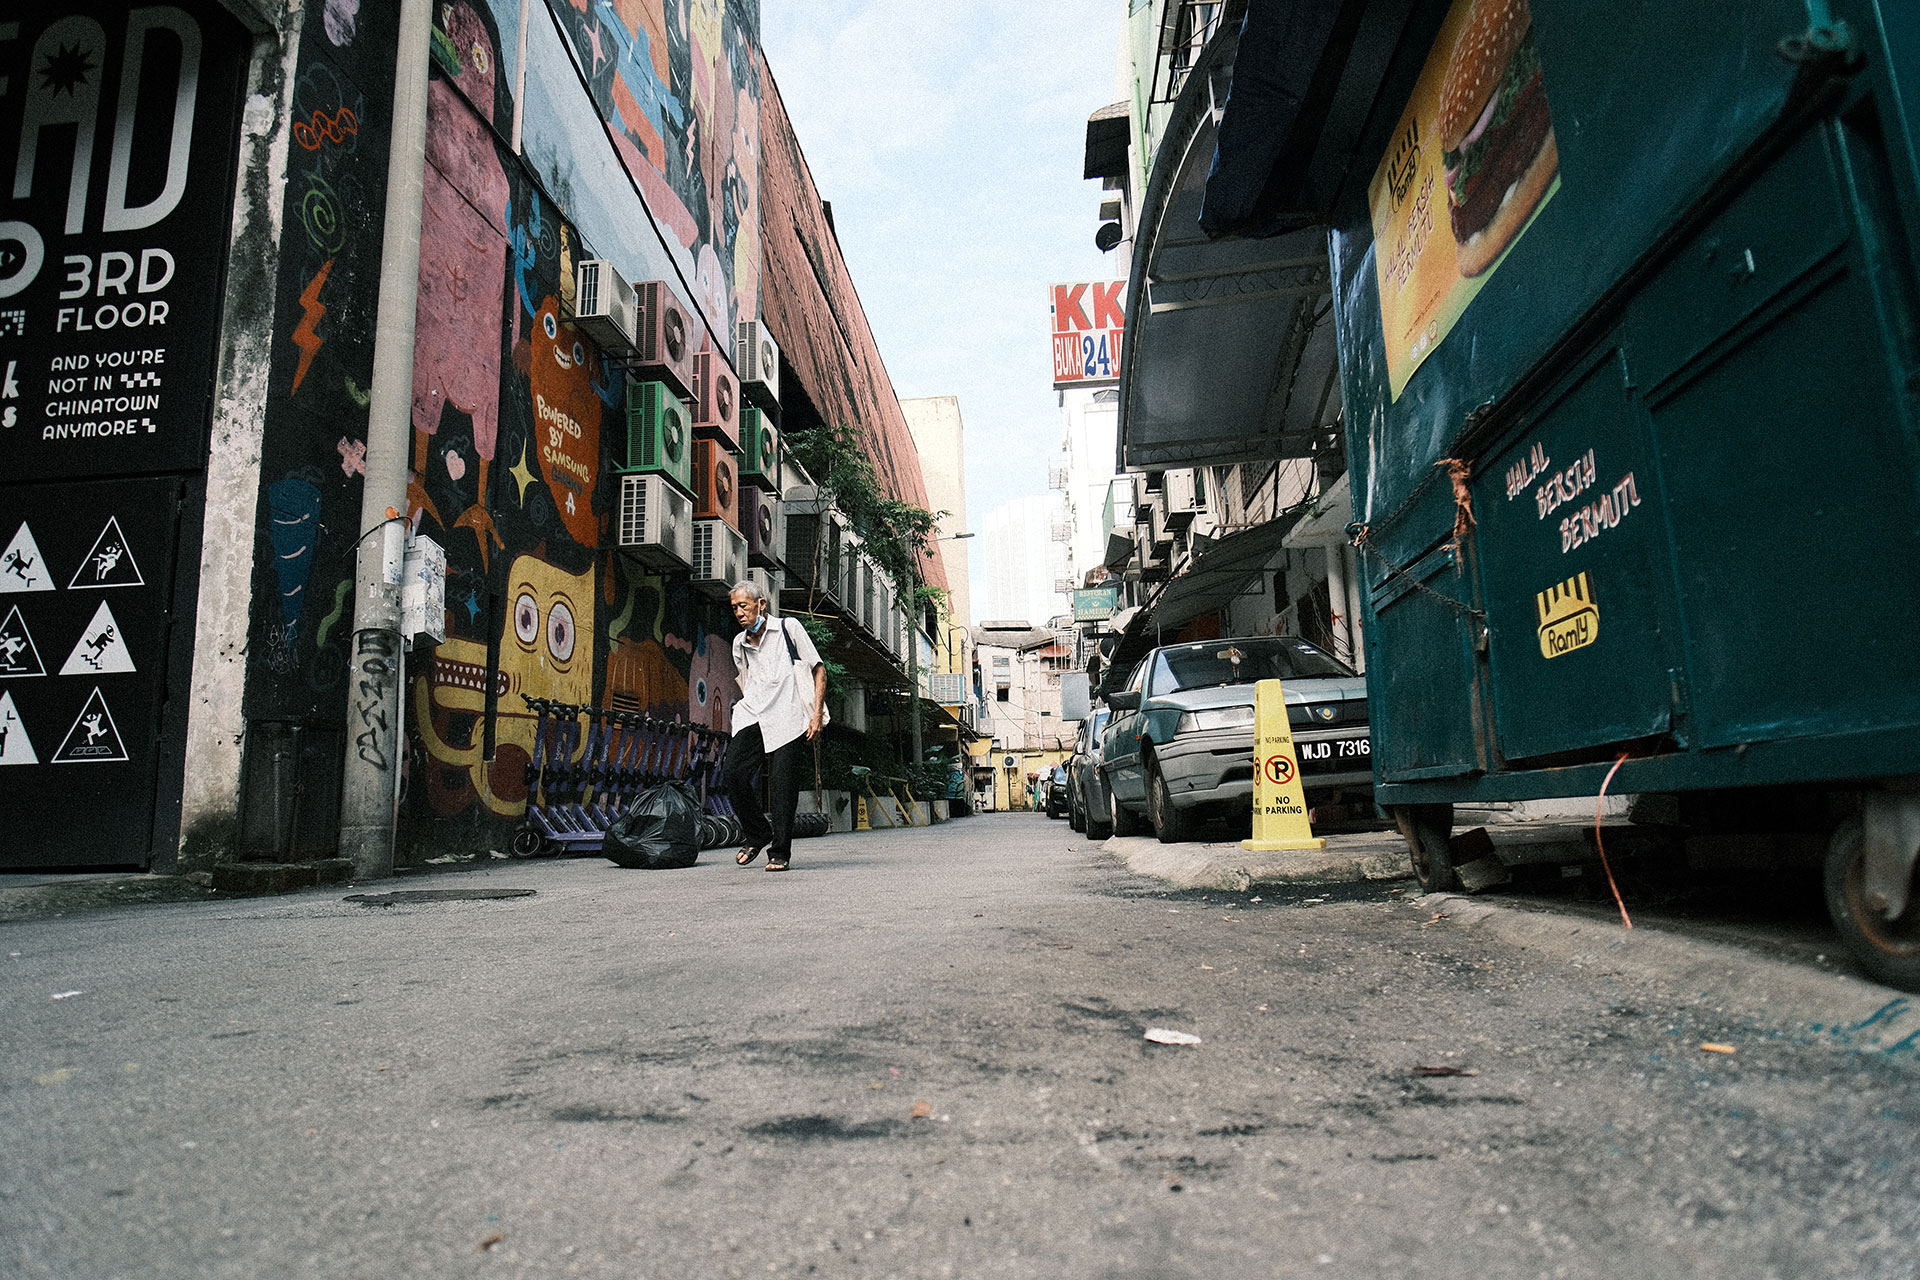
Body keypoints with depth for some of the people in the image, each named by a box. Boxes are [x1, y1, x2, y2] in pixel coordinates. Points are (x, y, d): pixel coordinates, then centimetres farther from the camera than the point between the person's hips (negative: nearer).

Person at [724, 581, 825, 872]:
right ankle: (757, 834, 6)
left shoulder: (789, 628, 5)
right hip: (752, 717, 5)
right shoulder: (740, 643, 20)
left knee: (782, 785, -10)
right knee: (735, 773, -14)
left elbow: (819, 670, 4)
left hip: (786, 718, -4)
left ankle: (779, 852, 3)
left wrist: (816, 713, -5)